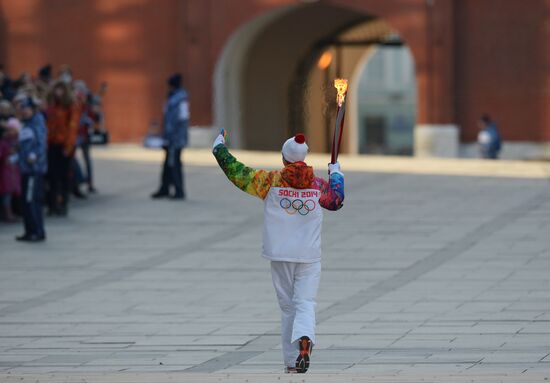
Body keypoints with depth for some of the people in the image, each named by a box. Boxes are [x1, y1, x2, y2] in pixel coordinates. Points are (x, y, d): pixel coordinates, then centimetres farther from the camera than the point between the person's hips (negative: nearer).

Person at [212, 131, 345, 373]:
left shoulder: (270, 181, -5)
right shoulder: (318, 185, 0)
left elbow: (236, 172, 1)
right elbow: (336, 201, 19)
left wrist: (219, 149, 16)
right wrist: (336, 175, 36)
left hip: (280, 255, 0)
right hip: (309, 255, 0)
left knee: (288, 307, 9)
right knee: (305, 303, -2)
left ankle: (292, 362, 8)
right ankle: (304, 339, -33)